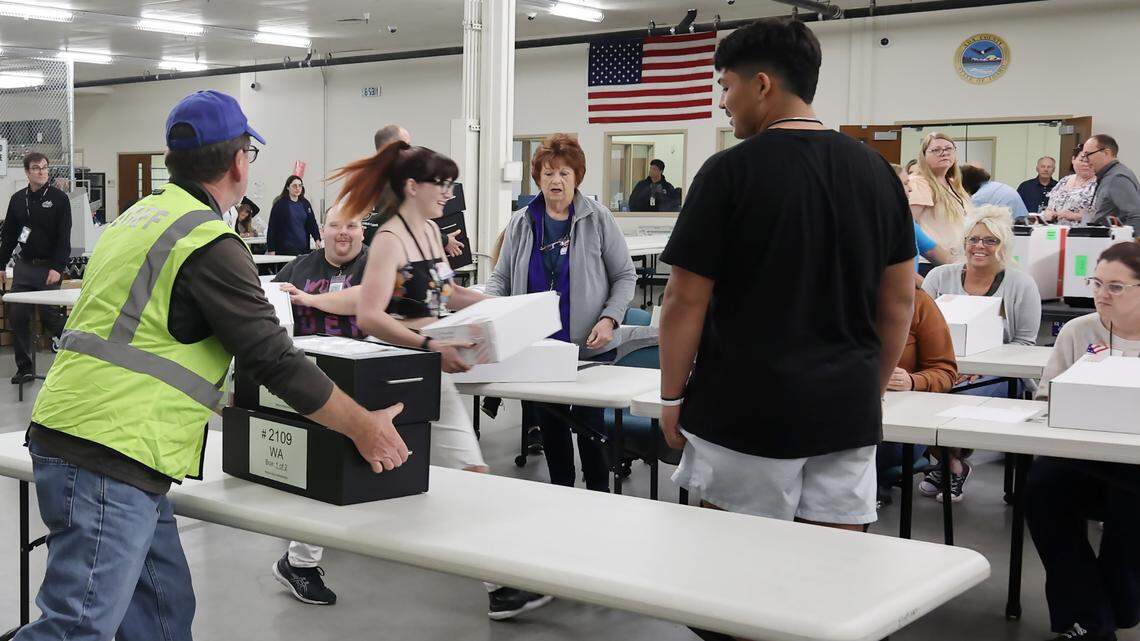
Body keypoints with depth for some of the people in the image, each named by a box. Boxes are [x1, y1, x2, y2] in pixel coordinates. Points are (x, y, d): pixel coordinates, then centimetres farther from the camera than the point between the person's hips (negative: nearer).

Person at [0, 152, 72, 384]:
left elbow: (64, 237, -10)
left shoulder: (59, 198, -4)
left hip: (48, 268, -5)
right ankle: (24, 367, 9)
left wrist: (57, 267, -18)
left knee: (50, 314, -8)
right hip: (23, 267, 5)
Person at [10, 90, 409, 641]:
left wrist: (215, 399, 37)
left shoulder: (139, 217, 17)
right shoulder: (210, 243, -12)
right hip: (107, 458, -10)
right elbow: (274, 358, -12)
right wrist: (363, 427, -2)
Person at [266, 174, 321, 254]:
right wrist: (271, 249, -9)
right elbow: (272, 227, -5)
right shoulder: (280, 204, -3)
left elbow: (312, 222, 8)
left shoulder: (305, 204, 11)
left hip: (303, 248, 5)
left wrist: (317, 239, -8)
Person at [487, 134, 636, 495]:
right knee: (550, 421, 11)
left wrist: (609, 319, -13)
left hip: (590, 345, -3)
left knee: (589, 421, 2)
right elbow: (501, 277, 9)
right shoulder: (520, 223, 6)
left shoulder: (597, 219, -3)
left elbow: (624, 275, 0)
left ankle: (599, 493, 19)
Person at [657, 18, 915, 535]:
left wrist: (671, 398, 3)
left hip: (747, 412, -5)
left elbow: (687, 302, -8)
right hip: (847, 413, 5)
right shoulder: (876, 171, 7)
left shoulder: (731, 172, -9)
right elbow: (899, 303, 11)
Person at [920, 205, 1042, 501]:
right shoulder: (941, 276, 10)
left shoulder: (1021, 284, 4)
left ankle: (948, 461, -4)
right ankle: (953, 463, -8)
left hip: (999, 376, -2)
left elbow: (1025, 343, 1)